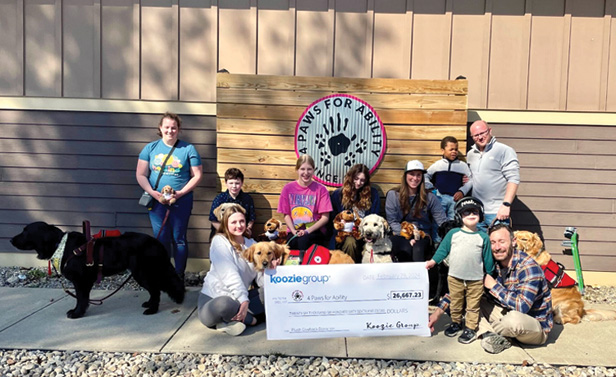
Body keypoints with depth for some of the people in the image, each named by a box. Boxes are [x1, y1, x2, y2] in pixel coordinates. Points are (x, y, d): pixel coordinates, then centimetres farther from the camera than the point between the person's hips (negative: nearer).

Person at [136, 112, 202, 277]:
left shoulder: (188, 149, 1)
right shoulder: (150, 148, 6)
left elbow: (197, 175, -2)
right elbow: (141, 175, 4)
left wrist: (180, 193, -13)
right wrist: (153, 193, -11)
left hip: (181, 202, -2)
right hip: (157, 201, 2)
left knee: (179, 239, 5)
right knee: (161, 239, 6)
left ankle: (179, 277, 17)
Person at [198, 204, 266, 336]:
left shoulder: (251, 244, 7)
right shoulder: (219, 241, -8)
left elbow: (260, 279, -1)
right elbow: (229, 275, -21)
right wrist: (243, 300, -30)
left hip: (238, 299, 7)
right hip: (212, 299, -6)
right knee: (226, 305, -38)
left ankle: (229, 320, -8)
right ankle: (251, 319, -8)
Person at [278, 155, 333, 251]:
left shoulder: (321, 189, -1)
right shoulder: (288, 188, 5)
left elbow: (325, 217, -3)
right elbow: (286, 215, 7)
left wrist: (307, 231, -14)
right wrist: (294, 231, -10)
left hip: (315, 231, -1)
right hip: (294, 231, 1)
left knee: (303, 240, -34)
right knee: (294, 242, -32)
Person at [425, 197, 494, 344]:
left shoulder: (483, 237, 0)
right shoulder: (453, 233, 0)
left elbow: (488, 258, 6)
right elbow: (443, 249, 2)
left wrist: (490, 274, 9)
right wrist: (433, 261, -8)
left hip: (476, 280, -1)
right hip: (455, 278, 1)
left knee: (473, 306, 7)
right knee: (455, 303, 15)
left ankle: (471, 328, 20)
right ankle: (456, 323, 33)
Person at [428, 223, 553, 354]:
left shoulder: (529, 268, -23)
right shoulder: (492, 264, -4)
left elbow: (522, 306, -33)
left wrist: (494, 286, -23)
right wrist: (439, 311, -7)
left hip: (537, 326, -6)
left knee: (514, 319, -40)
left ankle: (488, 330, -6)